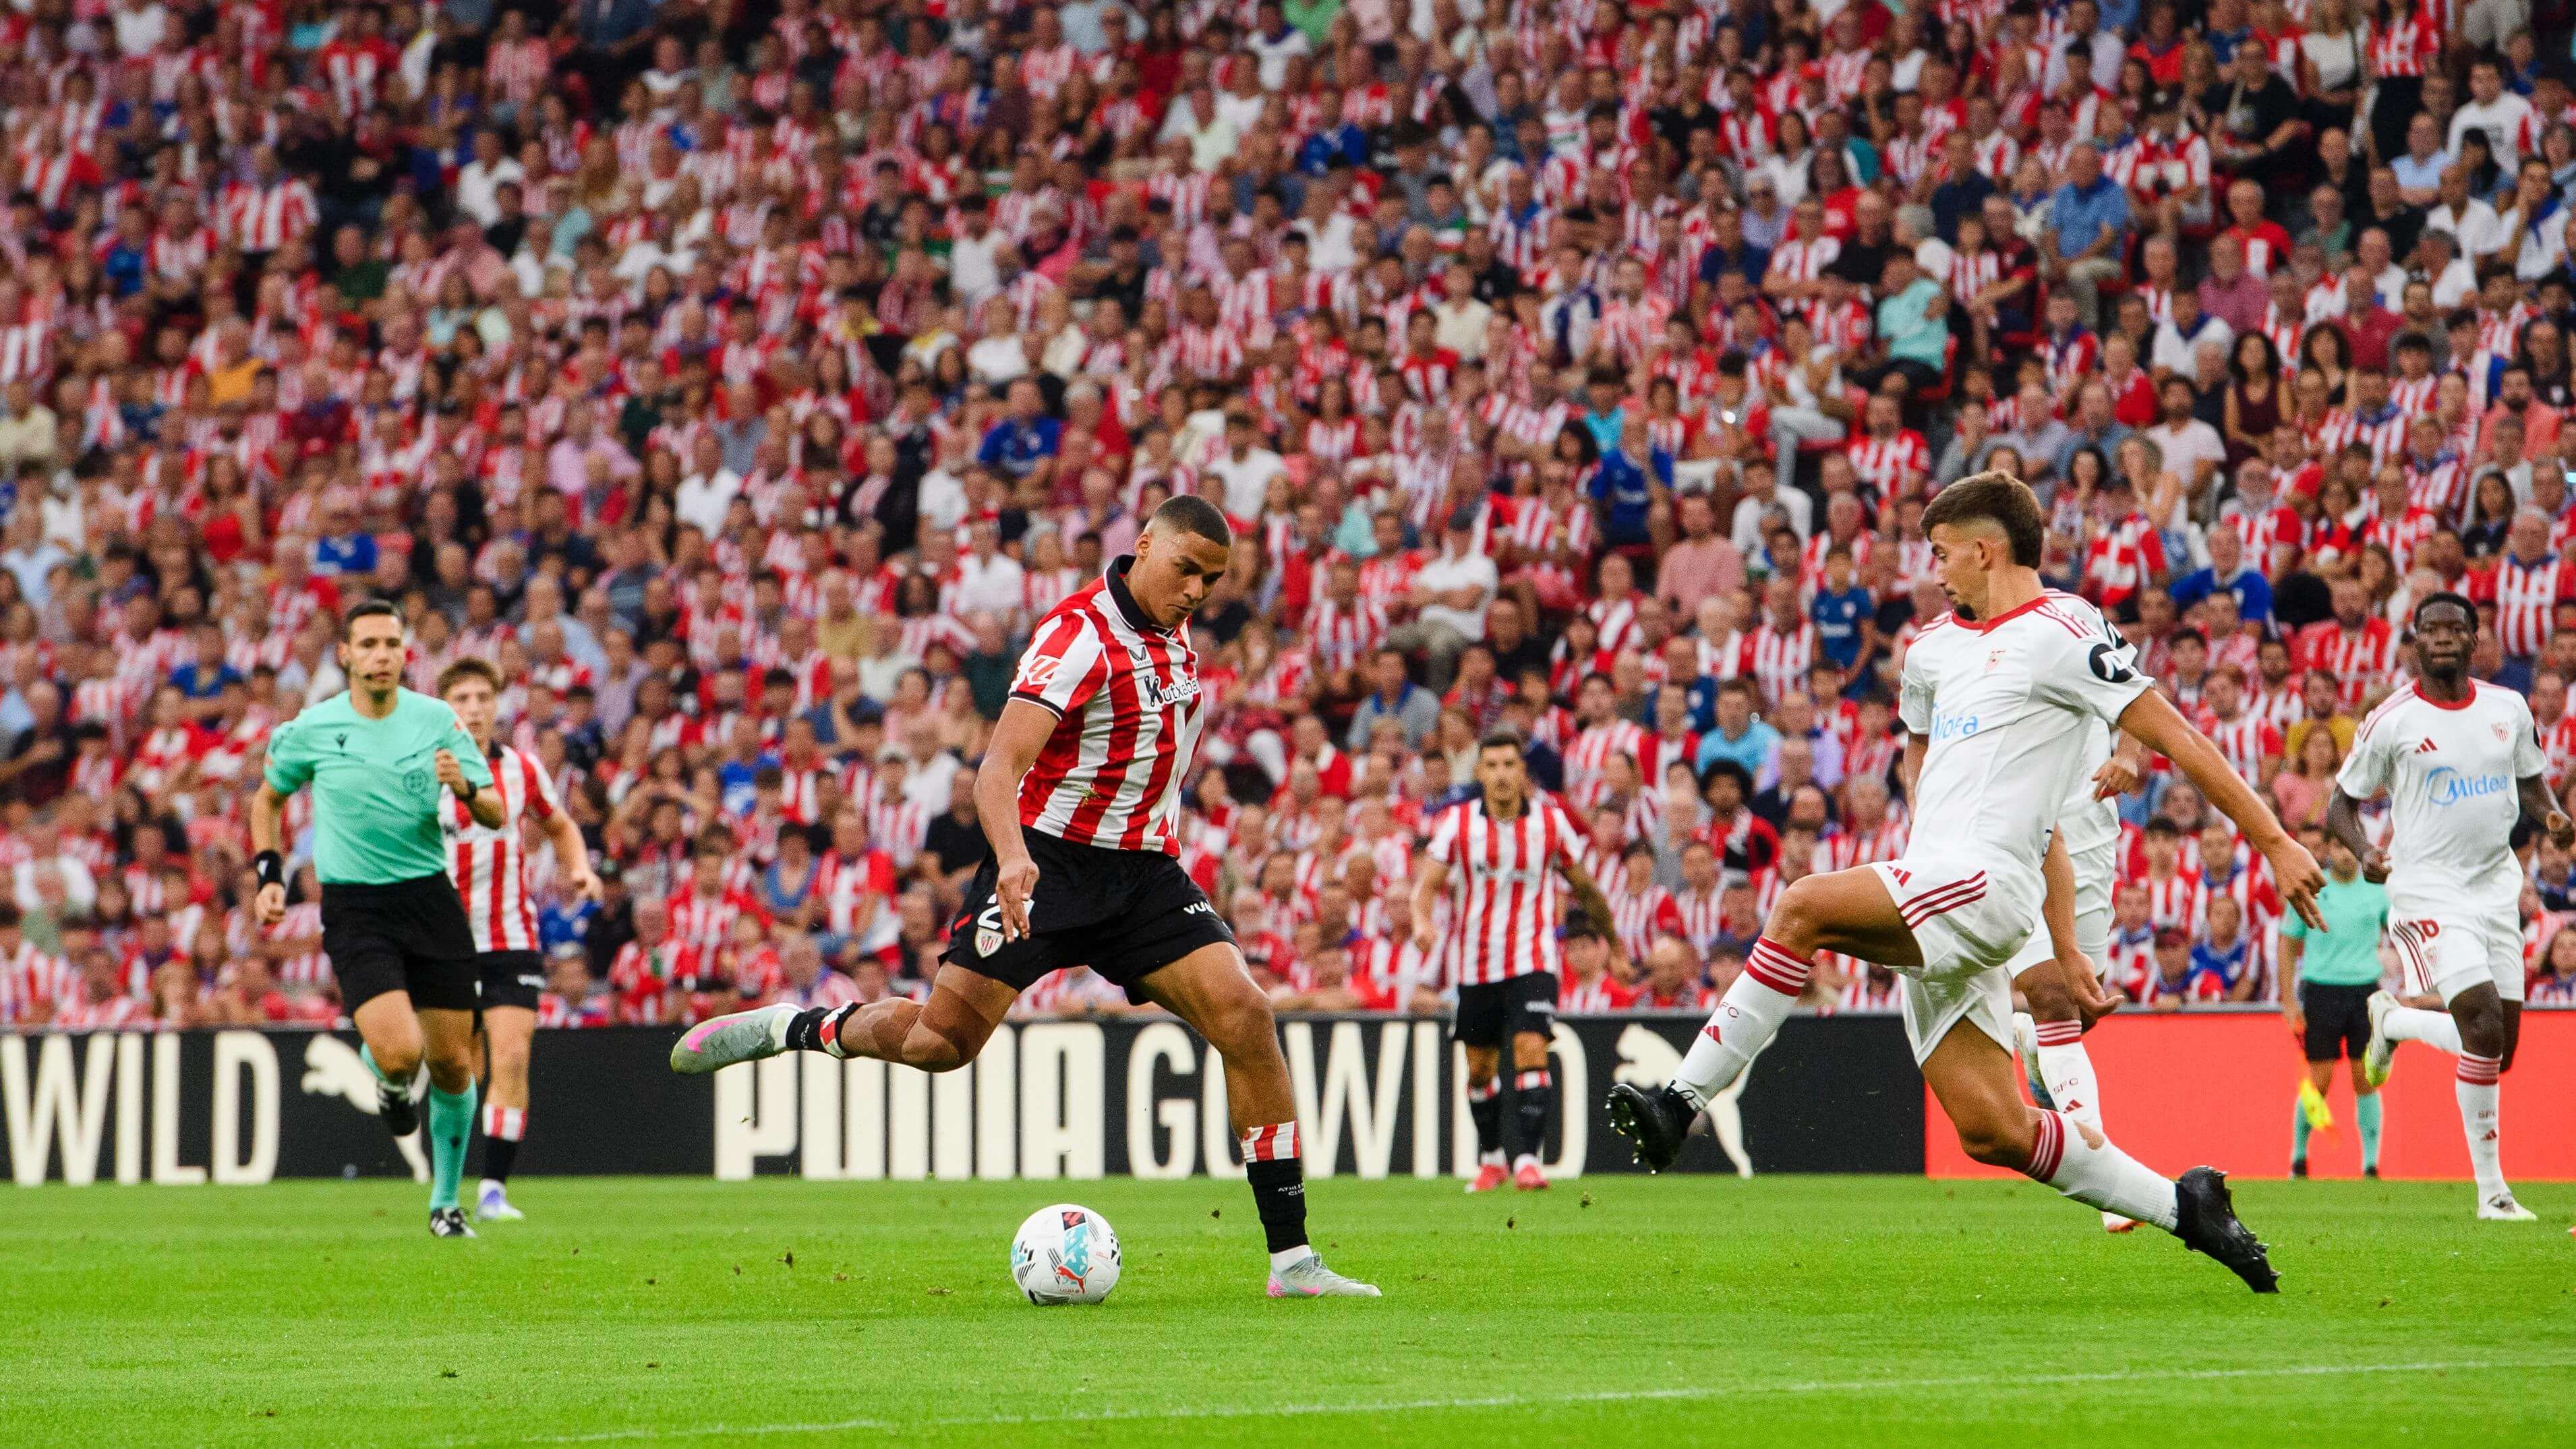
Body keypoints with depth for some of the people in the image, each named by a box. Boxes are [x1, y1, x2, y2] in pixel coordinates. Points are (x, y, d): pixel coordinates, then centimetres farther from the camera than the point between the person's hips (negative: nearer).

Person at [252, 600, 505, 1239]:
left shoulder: (438, 720, 0)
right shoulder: (310, 731, -2)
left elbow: (496, 815, 1)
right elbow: (267, 798, 17)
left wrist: (466, 789, -21)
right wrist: (270, 875, 5)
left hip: (430, 896, 2)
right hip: (355, 909, -2)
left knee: (452, 1064, 4)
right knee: (400, 1052, -21)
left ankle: (445, 1202, 24)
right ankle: (391, 1085, 18)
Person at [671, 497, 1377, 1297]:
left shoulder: (1172, 632, 8)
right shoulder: (1081, 634, -18)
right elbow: (1001, 764, -29)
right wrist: (1013, 857, -45)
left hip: (1145, 870, 6)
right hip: (1049, 861, -6)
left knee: (1245, 1016, -12)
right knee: (941, 1039, -13)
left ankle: (1291, 1258, -10)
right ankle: (793, 1027, 19)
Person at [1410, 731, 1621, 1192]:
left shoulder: (1551, 820, -3)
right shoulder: (1456, 822, -4)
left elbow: (1586, 889, 9)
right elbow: (1428, 883, -11)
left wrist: (1615, 946, 17)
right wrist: (1423, 921, -33)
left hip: (1532, 960, -2)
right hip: (1474, 961, 2)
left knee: (1531, 1052, -19)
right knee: (1480, 1068, 10)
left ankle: (1529, 1159, -21)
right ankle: (1490, 1158, 28)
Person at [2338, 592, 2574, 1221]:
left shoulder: (2508, 709, 7)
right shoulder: (2393, 721, -6)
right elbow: (2341, 807, 1)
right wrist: (2365, 851, -19)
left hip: (2496, 884, 6)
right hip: (2429, 890, -6)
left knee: (2500, 1048, 6)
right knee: (2484, 1028, -20)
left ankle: (2393, 1020, 36)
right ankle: (2492, 1191, -9)